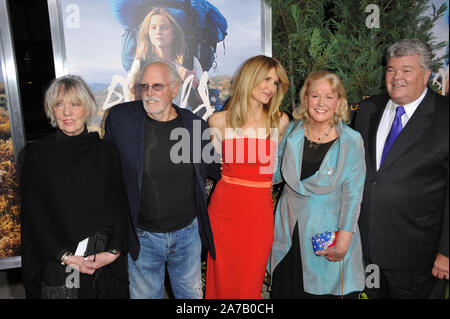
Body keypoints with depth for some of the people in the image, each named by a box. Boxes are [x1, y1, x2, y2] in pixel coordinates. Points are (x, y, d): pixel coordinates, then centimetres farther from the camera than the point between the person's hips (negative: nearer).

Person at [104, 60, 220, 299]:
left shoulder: (195, 125, -5)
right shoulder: (120, 118, -10)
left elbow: (211, 167, 10)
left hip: (188, 233, 2)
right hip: (143, 238, -1)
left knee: (192, 293, 22)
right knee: (145, 294, 19)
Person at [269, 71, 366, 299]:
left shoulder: (351, 141, -9)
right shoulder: (293, 131, 0)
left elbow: (352, 195, -9)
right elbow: (277, 172, 11)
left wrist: (343, 241, -14)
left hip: (327, 234, -3)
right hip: (289, 232, 3)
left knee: (323, 291, 10)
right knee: (284, 291, 16)